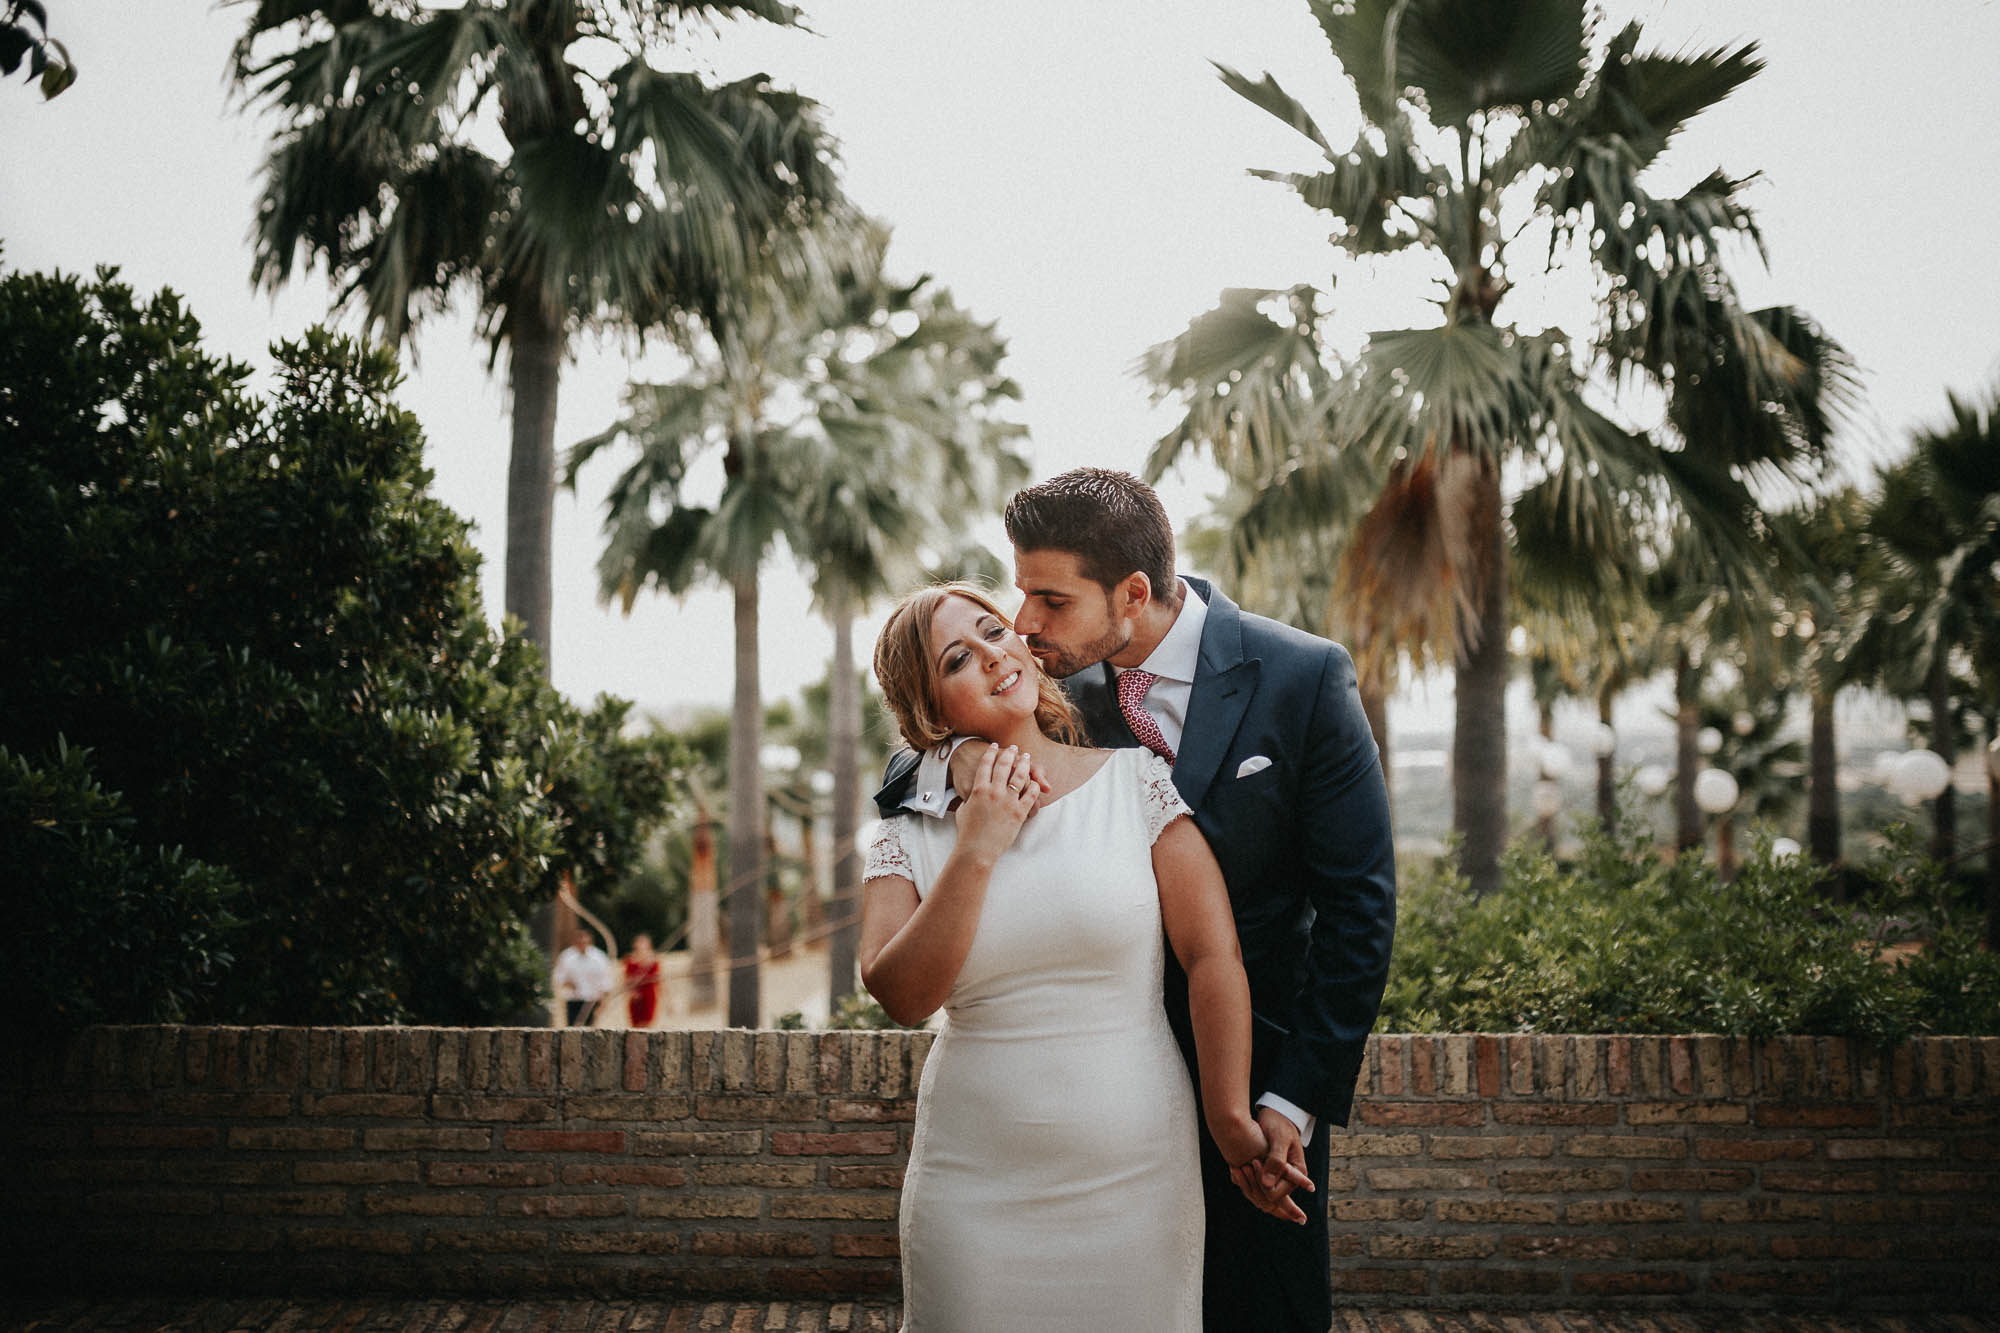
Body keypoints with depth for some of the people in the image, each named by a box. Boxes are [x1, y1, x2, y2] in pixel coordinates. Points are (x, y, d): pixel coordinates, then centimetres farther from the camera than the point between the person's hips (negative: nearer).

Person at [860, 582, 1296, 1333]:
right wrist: (976, 852, -14)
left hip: (1134, 1178, -1)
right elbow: (902, 995, -10)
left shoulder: (1138, 783, -2)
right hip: (975, 1183, 1)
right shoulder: (913, 833, 3)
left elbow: (1213, 957, -5)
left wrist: (1230, 1119, -7)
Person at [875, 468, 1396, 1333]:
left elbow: (1358, 904, -11)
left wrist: (1296, 1100, -15)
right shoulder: (1065, 686, -3)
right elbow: (903, 781, 4)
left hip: (1258, 1071, -3)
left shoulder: (1304, 679, -13)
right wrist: (956, 762, -22)